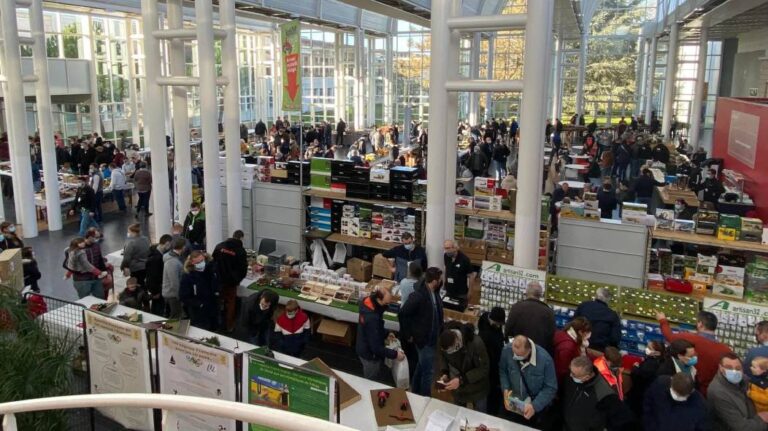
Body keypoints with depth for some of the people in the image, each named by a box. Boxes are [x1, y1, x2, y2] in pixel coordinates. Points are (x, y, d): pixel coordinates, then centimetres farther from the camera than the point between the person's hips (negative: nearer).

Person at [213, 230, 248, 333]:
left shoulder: (219, 246, -2)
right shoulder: (241, 250, -10)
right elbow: (243, 268, -8)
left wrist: (216, 275, 15)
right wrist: (238, 279, 9)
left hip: (218, 279, 3)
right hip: (231, 281, -3)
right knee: (230, 303, 11)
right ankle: (229, 326, 19)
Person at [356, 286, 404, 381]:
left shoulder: (368, 303, -9)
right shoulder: (371, 318, -37)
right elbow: (376, 347, -32)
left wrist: (385, 335, 4)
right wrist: (394, 354, -25)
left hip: (365, 349, 8)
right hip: (371, 355, -8)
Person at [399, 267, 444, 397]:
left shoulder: (434, 292, -4)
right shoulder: (418, 296, -30)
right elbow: (402, 314, -24)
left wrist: (440, 330, 11)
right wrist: (407, 334, -16)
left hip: (432, 337, 8)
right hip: (424, 338, -8)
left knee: (422, 366, 24)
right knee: (428, 371, 4)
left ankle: (415, 392, 42)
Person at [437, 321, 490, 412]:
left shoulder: (476, 343, -33)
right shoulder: (445, 342, -20)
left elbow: (484, 369, -24)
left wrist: (461, 380, -31)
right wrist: (444, 373, -17)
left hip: (477, 390, -3)